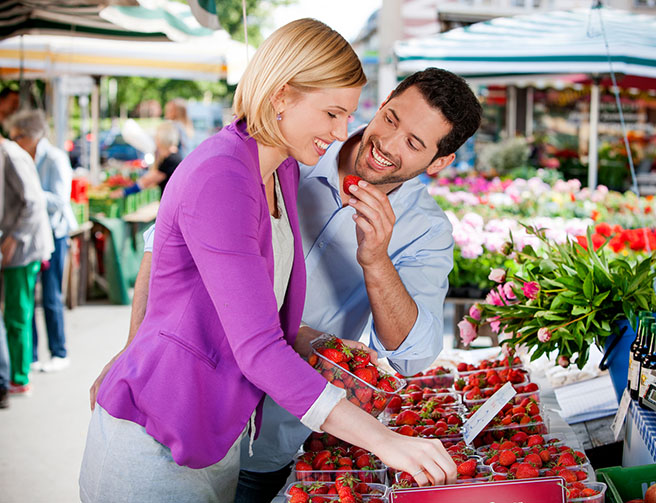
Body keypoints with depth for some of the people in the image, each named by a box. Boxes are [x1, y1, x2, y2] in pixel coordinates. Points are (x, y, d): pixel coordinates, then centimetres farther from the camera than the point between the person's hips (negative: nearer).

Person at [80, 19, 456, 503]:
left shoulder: (283, 170, 7)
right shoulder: (219, 177, -23)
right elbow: (257, 350, -28)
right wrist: (382, 440, -30)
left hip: (219, 438, 9)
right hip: (154, 450, -9)